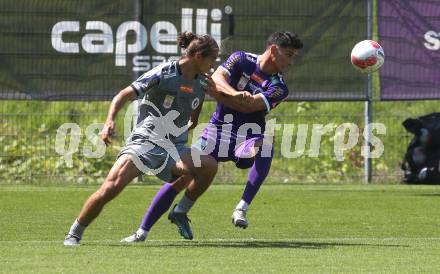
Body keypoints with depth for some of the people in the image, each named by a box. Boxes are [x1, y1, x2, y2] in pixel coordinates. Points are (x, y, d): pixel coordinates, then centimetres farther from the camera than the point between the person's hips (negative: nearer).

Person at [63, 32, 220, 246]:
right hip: (144, 143, -5)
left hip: (175, 148, 5)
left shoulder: (201, 83, 10)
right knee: (111, 187, -23)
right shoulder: (163, 74, -9)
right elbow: (124, 95, -11)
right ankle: (74, 233, -3)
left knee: (209, 165, -25)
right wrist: (110, 121, -25)